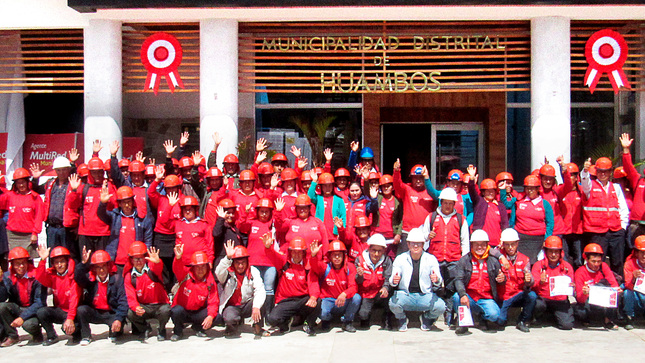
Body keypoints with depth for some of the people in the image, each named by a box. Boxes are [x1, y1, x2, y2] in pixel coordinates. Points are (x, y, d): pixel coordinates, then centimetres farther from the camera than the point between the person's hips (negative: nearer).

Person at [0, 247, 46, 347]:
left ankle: (37, 335, 4)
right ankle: (12, 336, -3)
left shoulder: (36, 276, -16)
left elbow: (40, 302, -18)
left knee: (28, 324, -34)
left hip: (34, 311, -4)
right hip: (17, 309, 5)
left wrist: (22, 317, -26)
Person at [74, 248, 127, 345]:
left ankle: (113, 334, 12)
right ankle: (86, 336, -1)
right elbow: (78, 278, -24)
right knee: (81, 310, -25)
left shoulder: (117, 278, -10)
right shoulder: (90, 278, -2)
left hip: (111, 314, -2)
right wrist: (83, 263, -39)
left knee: (118, 325, -29)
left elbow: (123, 301, -15)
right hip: (94, 313, 2)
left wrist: (119, 319, -26)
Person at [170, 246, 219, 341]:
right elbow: (178, 269, -32)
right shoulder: (186, 275, -10)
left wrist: (210, 316, -30)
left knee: (216, 318, -23)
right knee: (176, 311, -36)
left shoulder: (210, 282, -7)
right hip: (182, 310, -1)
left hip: (198, 313, 2)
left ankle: (198, 328, 11)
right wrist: (178, 258, -54)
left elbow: (213, 302, -12)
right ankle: (178, 331, 0)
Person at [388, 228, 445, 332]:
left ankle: (427, 319, 12)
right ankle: (402, 320, 8)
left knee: (440, 306, -28)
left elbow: (439, 282, -7)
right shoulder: (400, 259, 0)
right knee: (393, 303, -32)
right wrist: (394, 281, -32)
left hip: (426, 296, 1)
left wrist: (437, 280, -33)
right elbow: (392, 281, -6)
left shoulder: (431, 259, 0)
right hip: (405, 295, 0)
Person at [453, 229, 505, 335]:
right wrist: (463, 294, -26)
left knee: (494, 315, -29)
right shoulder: (464, 261, 5)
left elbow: (500, 282, 15)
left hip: (487, 299, 0)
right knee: (456, 297, -32)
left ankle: (486, 319, 11)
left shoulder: (493, 261, 10)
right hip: (469, 297, 0)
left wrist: (502, 279, -12)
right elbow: (458, 280, -6)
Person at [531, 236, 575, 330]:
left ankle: (555, 315, 18)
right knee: (538, 305, -36)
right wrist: (540, 283, -30)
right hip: (542, 298, -1)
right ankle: (536, 318, 2)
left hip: (561, 300, 1)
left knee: (567, 325, -19)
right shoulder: (538, 265, -1)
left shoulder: (567, 266, 4)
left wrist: (571, 287, -15)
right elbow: (533, 286, -8)